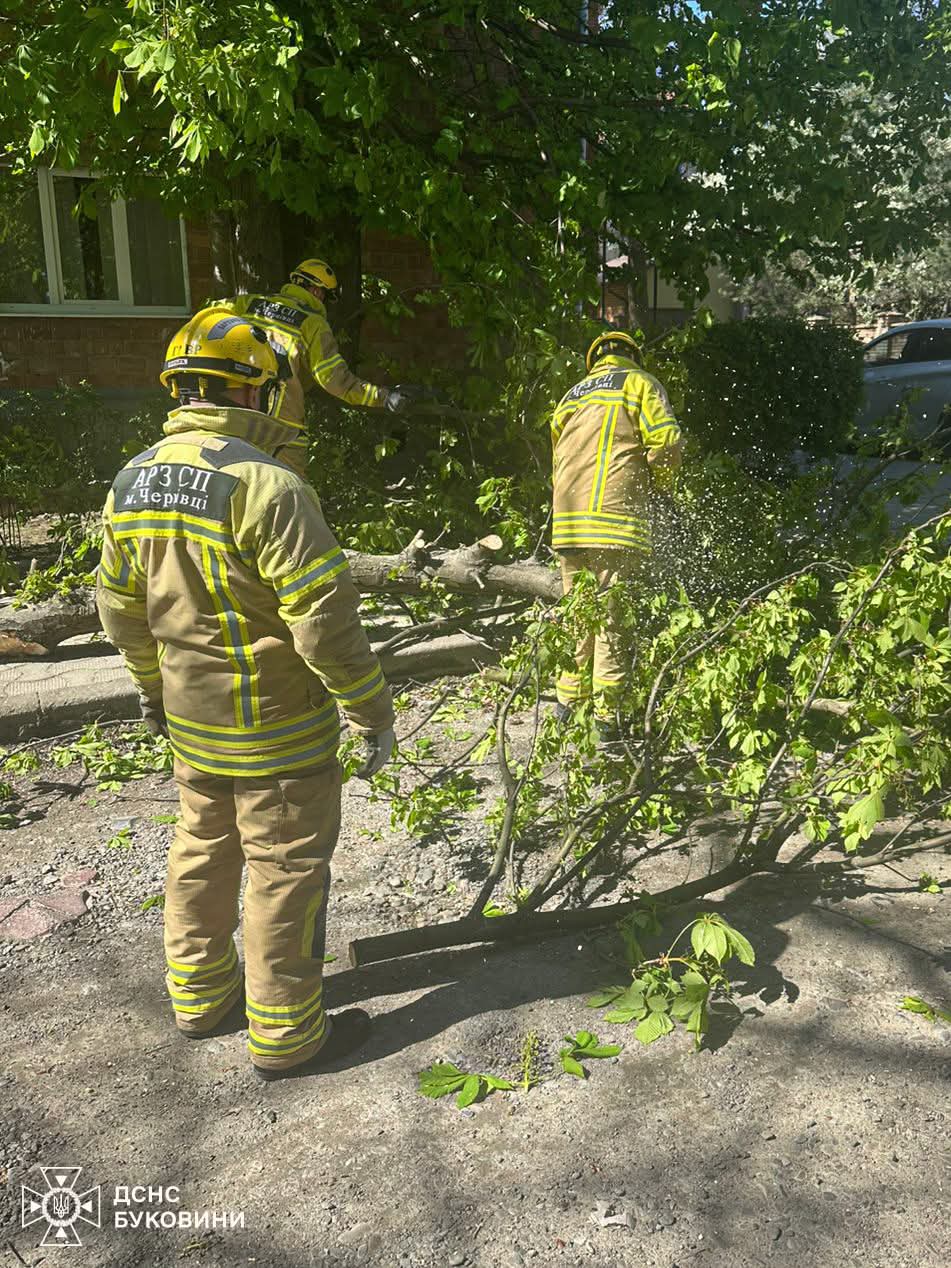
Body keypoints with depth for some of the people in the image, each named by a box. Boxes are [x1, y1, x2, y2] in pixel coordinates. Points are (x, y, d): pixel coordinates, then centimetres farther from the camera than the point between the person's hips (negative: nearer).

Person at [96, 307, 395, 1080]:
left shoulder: (132, 485, 2)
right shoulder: (263, 485, -23)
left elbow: (121, 609, 12)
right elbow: (323, 616, -24)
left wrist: (153, 687, 26)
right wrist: (372, 710, -13)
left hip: (193, 723, 8)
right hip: (278, 726, -7)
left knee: (204, 851, 23)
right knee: (285, 871, 7)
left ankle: (199, 996, 40)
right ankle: (285, 1035, 22)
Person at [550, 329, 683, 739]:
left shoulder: (571, 397, 26)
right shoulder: (638, 383, 8)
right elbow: (666, 440, -7)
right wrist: (659, 484, 9)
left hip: (566, 524, 6)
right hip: (616, 521, -5)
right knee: (612, 620, -2)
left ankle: (567, 706, 17)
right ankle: (605, 717, -1)